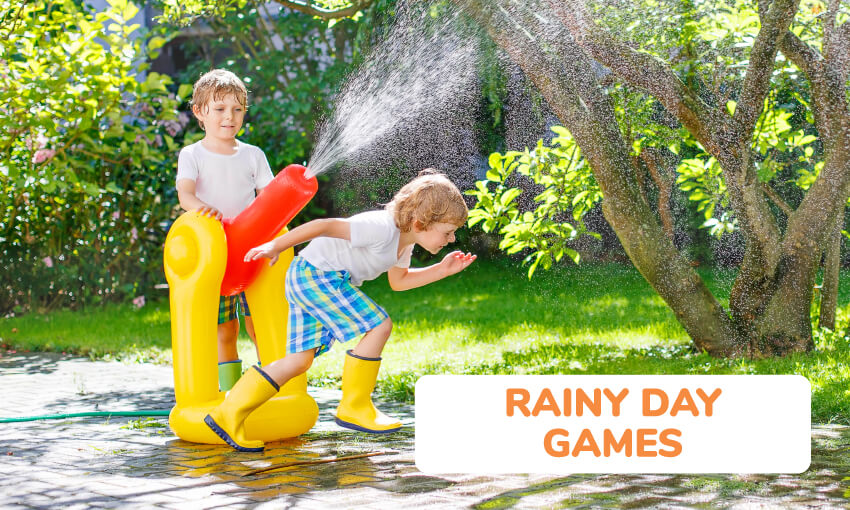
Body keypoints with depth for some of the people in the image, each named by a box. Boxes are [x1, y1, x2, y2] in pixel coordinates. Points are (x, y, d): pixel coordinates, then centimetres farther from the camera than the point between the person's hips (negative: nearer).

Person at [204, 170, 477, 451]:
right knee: (379, 326, -14)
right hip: (316, 272, -10)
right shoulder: (383, 229, -23)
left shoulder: (405, 239, 8)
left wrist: (442, 270, 14)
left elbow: (398, 280, 25)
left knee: (298, 361, 7)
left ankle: (228, 414, 7)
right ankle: (355, 407, -3)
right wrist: (275, 246, -20)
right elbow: (325, 226, -25)